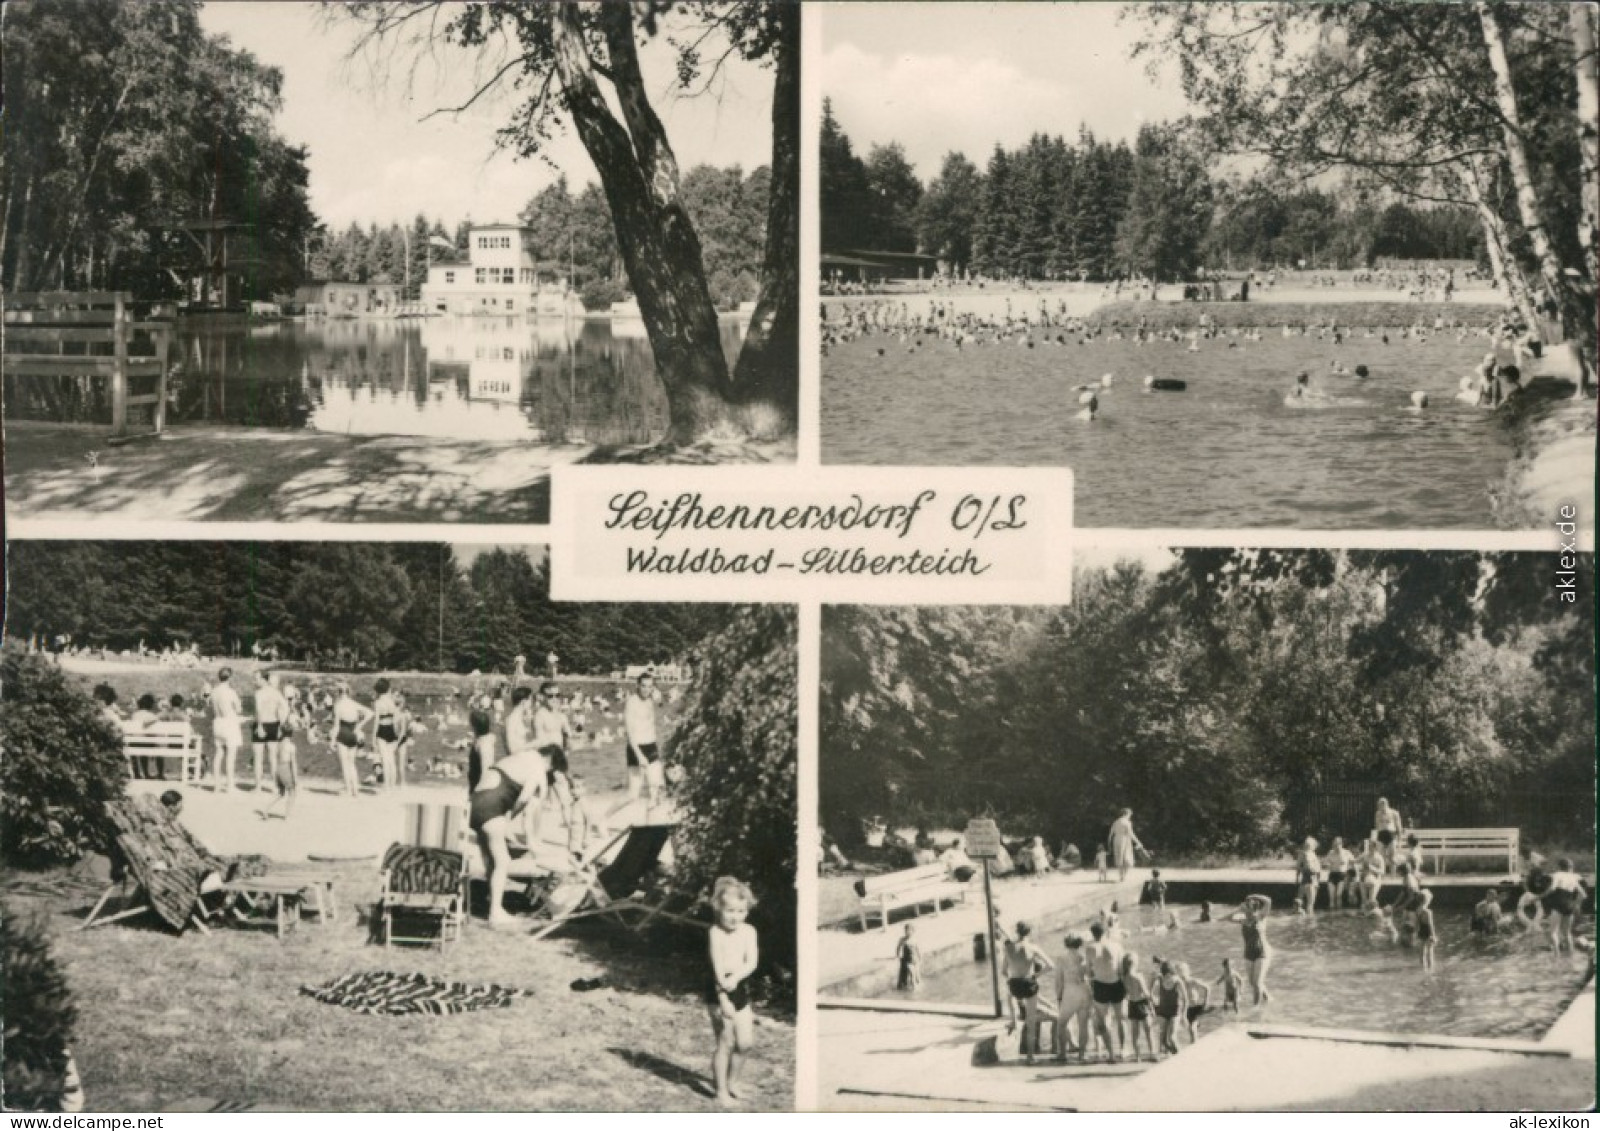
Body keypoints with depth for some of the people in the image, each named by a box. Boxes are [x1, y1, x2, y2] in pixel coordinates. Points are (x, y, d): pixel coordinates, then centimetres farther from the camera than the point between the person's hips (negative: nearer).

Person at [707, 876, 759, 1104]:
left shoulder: (748, 931, 1)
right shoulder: (716, 932, -12)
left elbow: (752, 962, -9)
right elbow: (718, 966, -18)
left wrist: (735, 977, -29)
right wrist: (723, 999, -24)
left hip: (741, 988, 5)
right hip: (720, 990, -5)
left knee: (745, 1042, 6)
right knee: (725, 1043, -2)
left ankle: (732, 1080, 30)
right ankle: (721, 1090, 10)